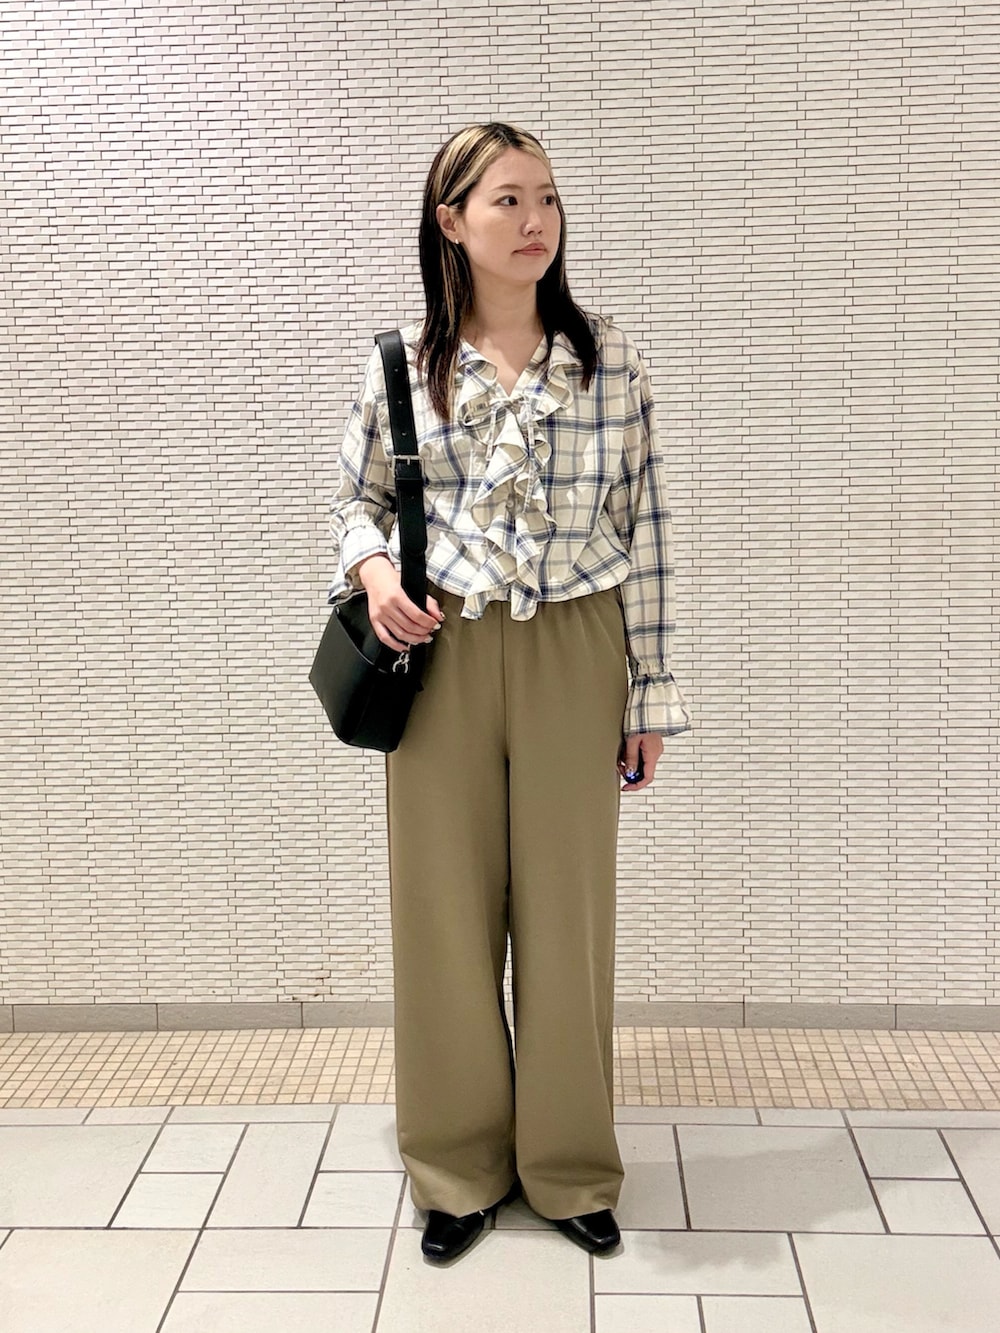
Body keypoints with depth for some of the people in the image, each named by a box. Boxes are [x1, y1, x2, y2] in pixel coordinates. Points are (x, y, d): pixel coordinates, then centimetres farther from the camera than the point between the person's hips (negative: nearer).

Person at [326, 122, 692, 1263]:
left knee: (567, 909, 8)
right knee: (444, 908, 8)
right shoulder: (401, 363, 2)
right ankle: (460, 1168, 28)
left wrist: (650, 692, 1)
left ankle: (569, 1167, 28)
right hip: (438, 654, 1)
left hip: (572, 655, 0)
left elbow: (643, 530, 2)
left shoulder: (609, 358, 0)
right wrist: (374, 571, -10)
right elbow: (356, 499, 14)